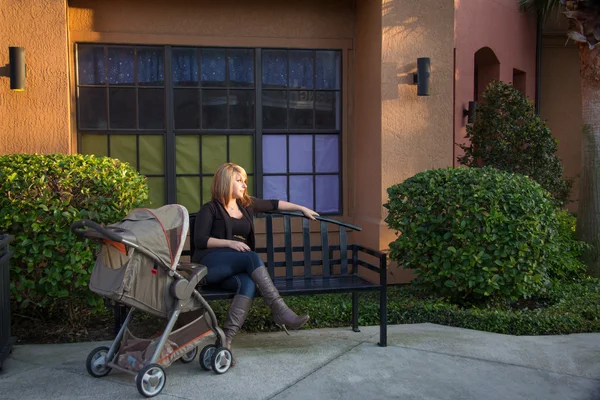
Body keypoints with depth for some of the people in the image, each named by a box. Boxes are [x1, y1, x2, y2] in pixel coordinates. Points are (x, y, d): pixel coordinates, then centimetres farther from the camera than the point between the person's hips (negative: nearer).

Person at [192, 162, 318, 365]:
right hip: (211, 263, -4)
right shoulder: (210, 209, 6)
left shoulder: (246, 205, 22)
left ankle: (226, 339, -41)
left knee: (248, 283, -33)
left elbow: (274, 204, 31)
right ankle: (280, 311, -35)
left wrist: (301, 208, 27)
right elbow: (200, 240, -4)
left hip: (236, 268, 4)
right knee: (252, 257, -32)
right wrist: (230, 243, -15)